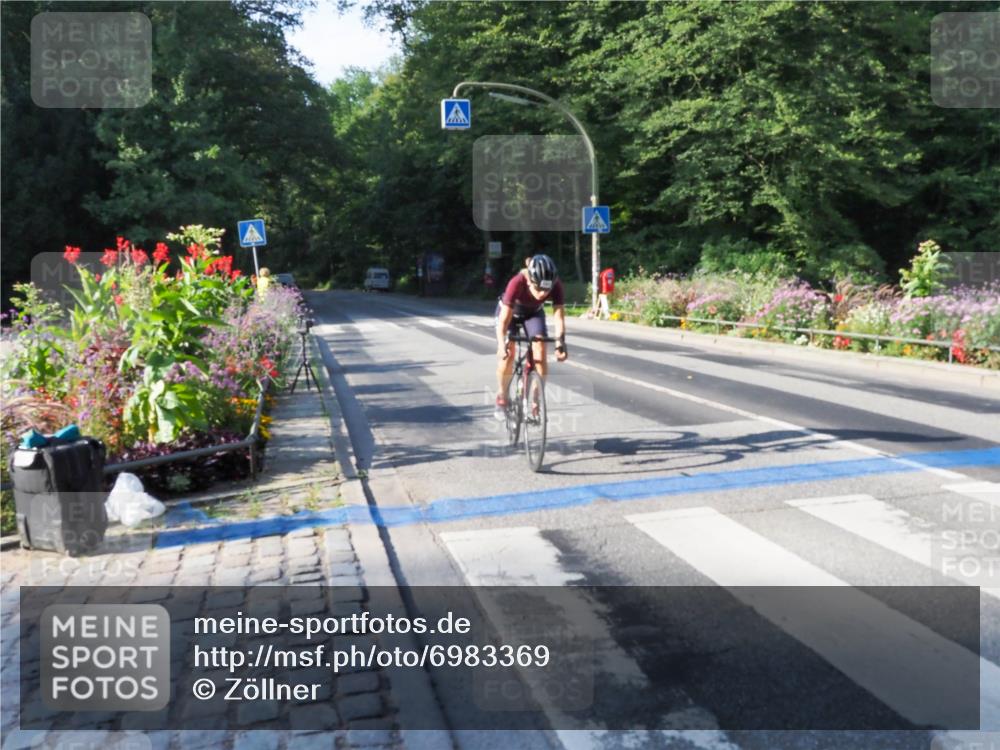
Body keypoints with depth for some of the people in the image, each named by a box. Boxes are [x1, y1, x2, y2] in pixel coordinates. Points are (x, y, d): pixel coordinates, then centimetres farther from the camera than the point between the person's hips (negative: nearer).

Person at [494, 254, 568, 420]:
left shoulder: (555, 285, -33)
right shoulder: (517, 282, -40)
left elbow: (559, 315, -32)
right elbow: (504, 319, -39)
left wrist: (560, 342, -45)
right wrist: (502, 344, -51)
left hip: (534, 313, 2)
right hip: (510, 312, -2)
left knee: (540, 352, -18)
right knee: (507, 354, -18)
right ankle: (501, 397, 3)